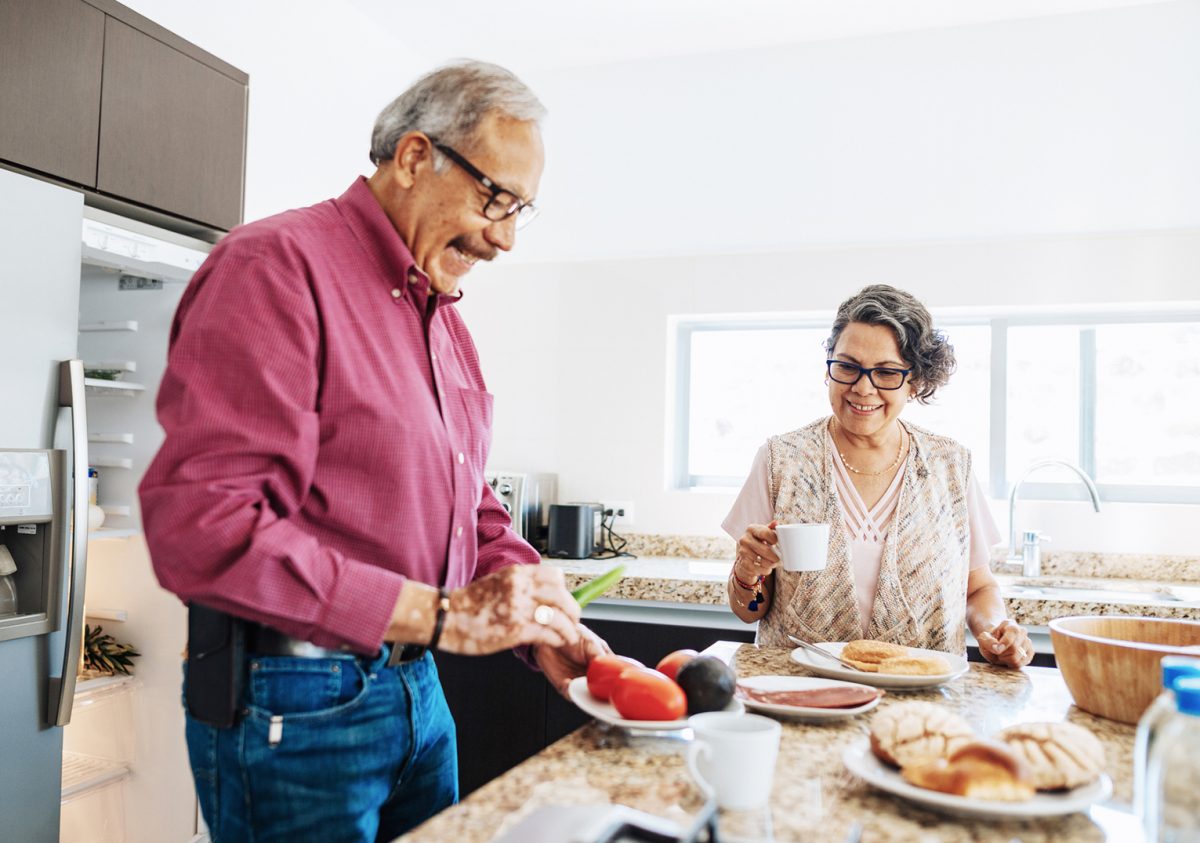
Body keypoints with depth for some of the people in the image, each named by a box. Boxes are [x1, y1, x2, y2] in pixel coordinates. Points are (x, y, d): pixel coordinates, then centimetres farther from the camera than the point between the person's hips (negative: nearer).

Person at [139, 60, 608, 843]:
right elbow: (199, 525, -26)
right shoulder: (278, 266, -16)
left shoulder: (446, 317, 12)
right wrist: (437, 614, -25)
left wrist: (542, 625, -1)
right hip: (292, 709, -8)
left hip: (417, 688, 9)